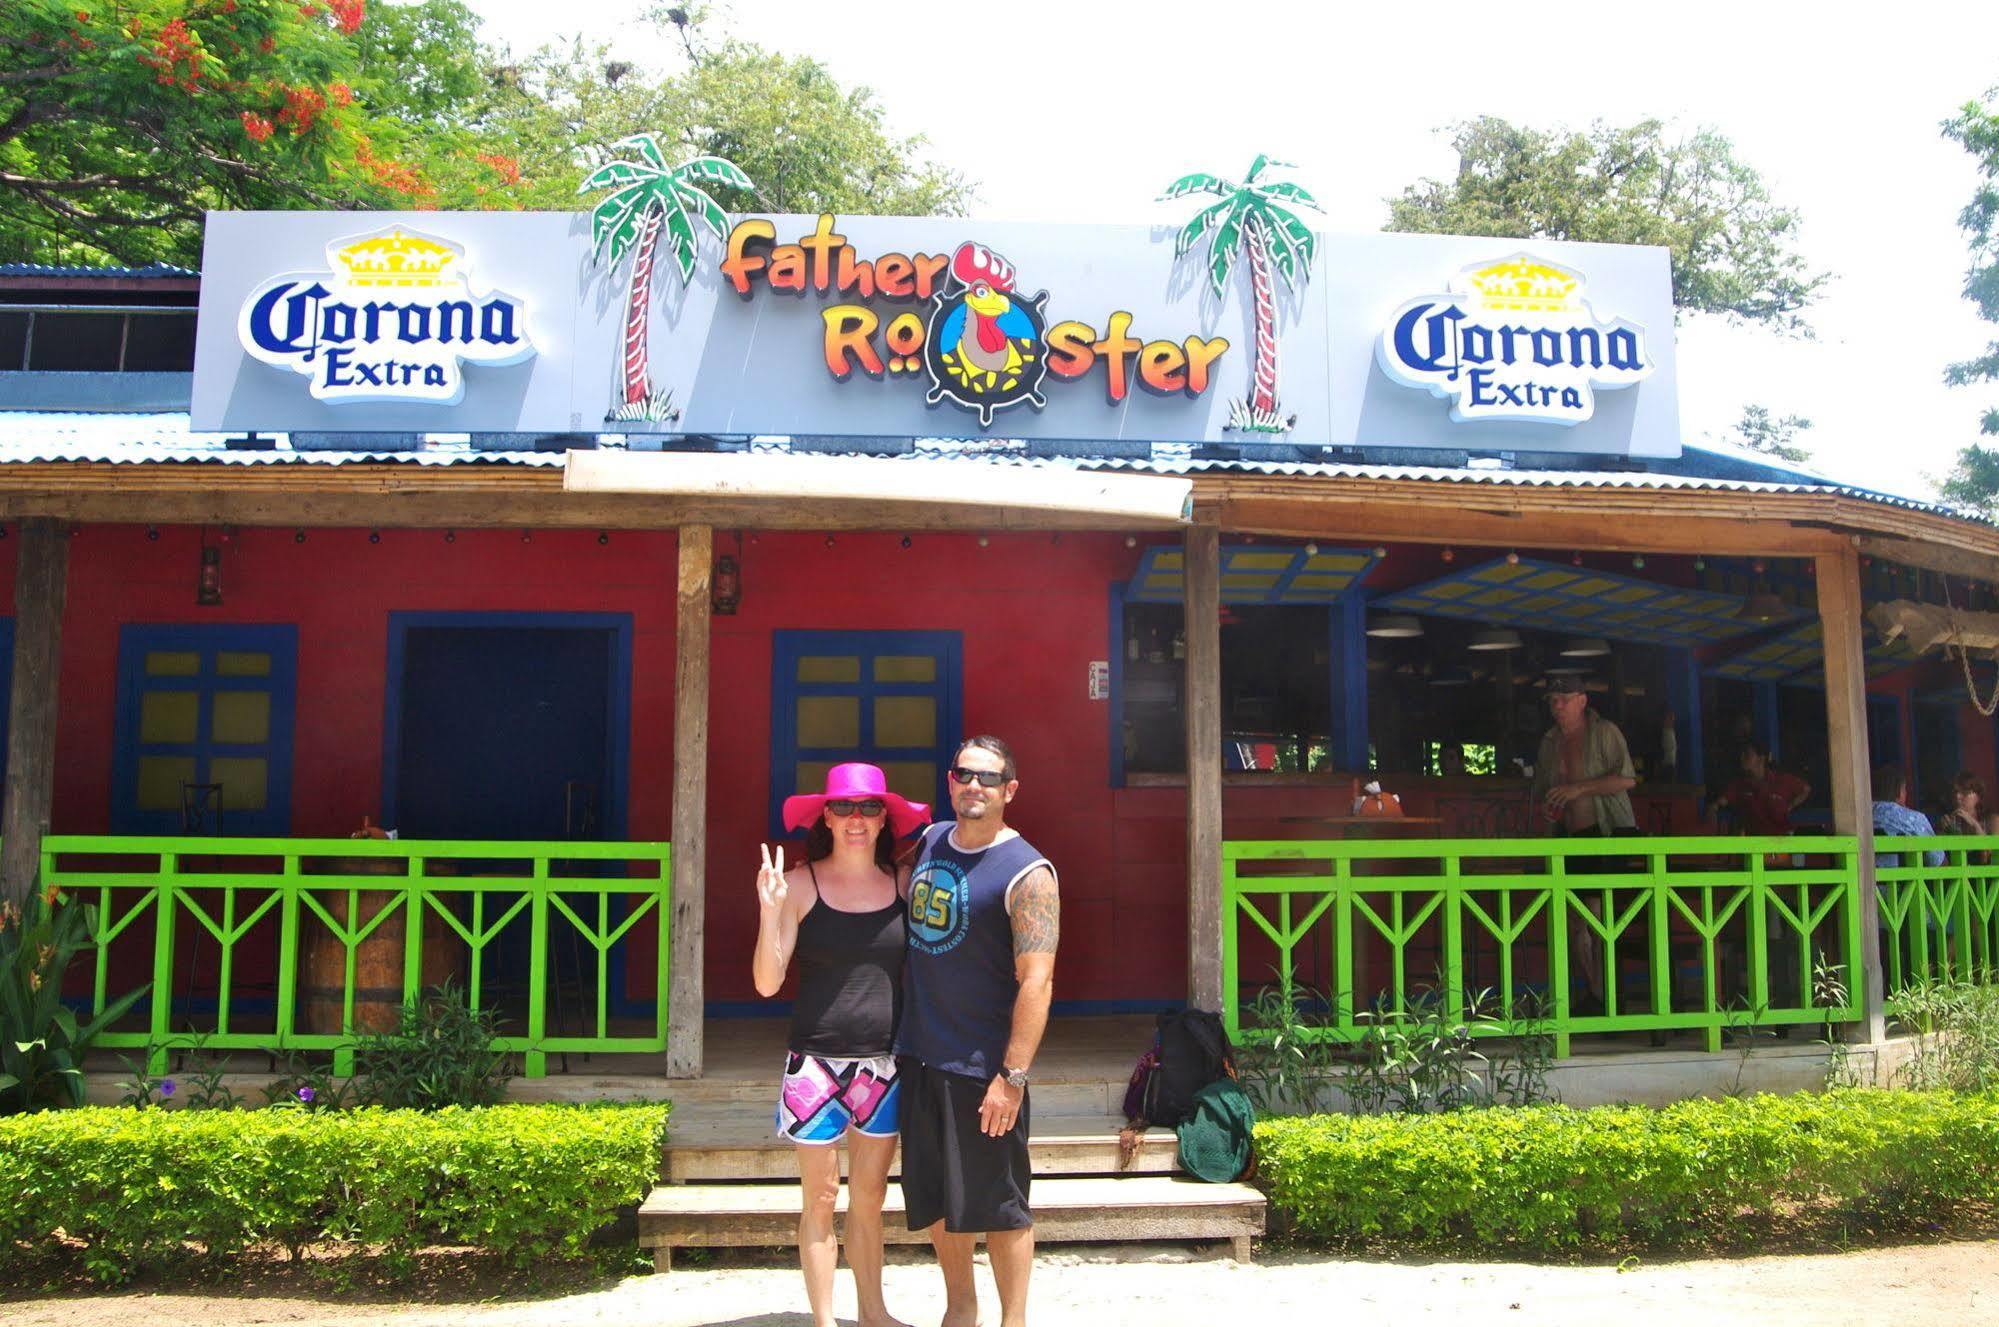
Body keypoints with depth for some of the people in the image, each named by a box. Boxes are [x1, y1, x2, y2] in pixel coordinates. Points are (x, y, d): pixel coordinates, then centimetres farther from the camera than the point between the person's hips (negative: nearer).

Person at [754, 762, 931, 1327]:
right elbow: (767, 983, -9)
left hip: (884, 1063, 3)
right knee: (822, 1199, 6)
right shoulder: (800, 884, -7)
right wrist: (770, 911, -21)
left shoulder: (903, 885, 1)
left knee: (870, 1197, 16)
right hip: (818, 1063, -3)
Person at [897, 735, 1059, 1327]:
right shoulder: (930, 842, 6)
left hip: (982, 1068, -7)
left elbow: (1036, 981, -19)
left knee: (997, 1204, 4)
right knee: (935, 1198, 17)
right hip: (919, 1056, 7)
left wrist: (1012, 1077, -23)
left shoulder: (1026, 873, -14)